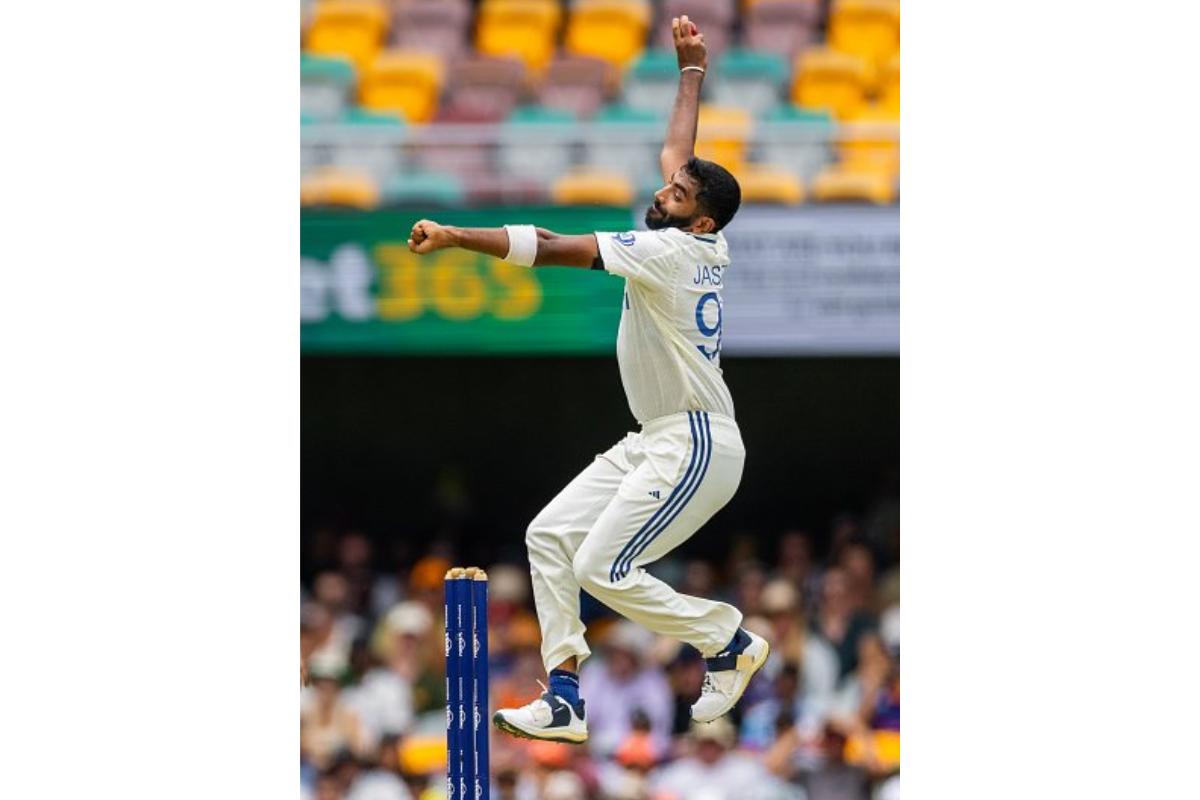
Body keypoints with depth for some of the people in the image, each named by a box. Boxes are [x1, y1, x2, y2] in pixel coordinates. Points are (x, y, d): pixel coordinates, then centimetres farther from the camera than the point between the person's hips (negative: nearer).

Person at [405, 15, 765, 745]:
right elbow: (678, 153, 25)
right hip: (658, 439, 10)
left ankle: (730, 640, 4)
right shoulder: (708, 250, 8)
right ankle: (565, 699, 1)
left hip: (698, 446, -10)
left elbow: (556, 249, -22)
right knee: (550, 535, 4)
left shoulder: (673, 251, -17)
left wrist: (456, 237, -24)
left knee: (605, 569, -15)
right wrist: (692, 70, 34)